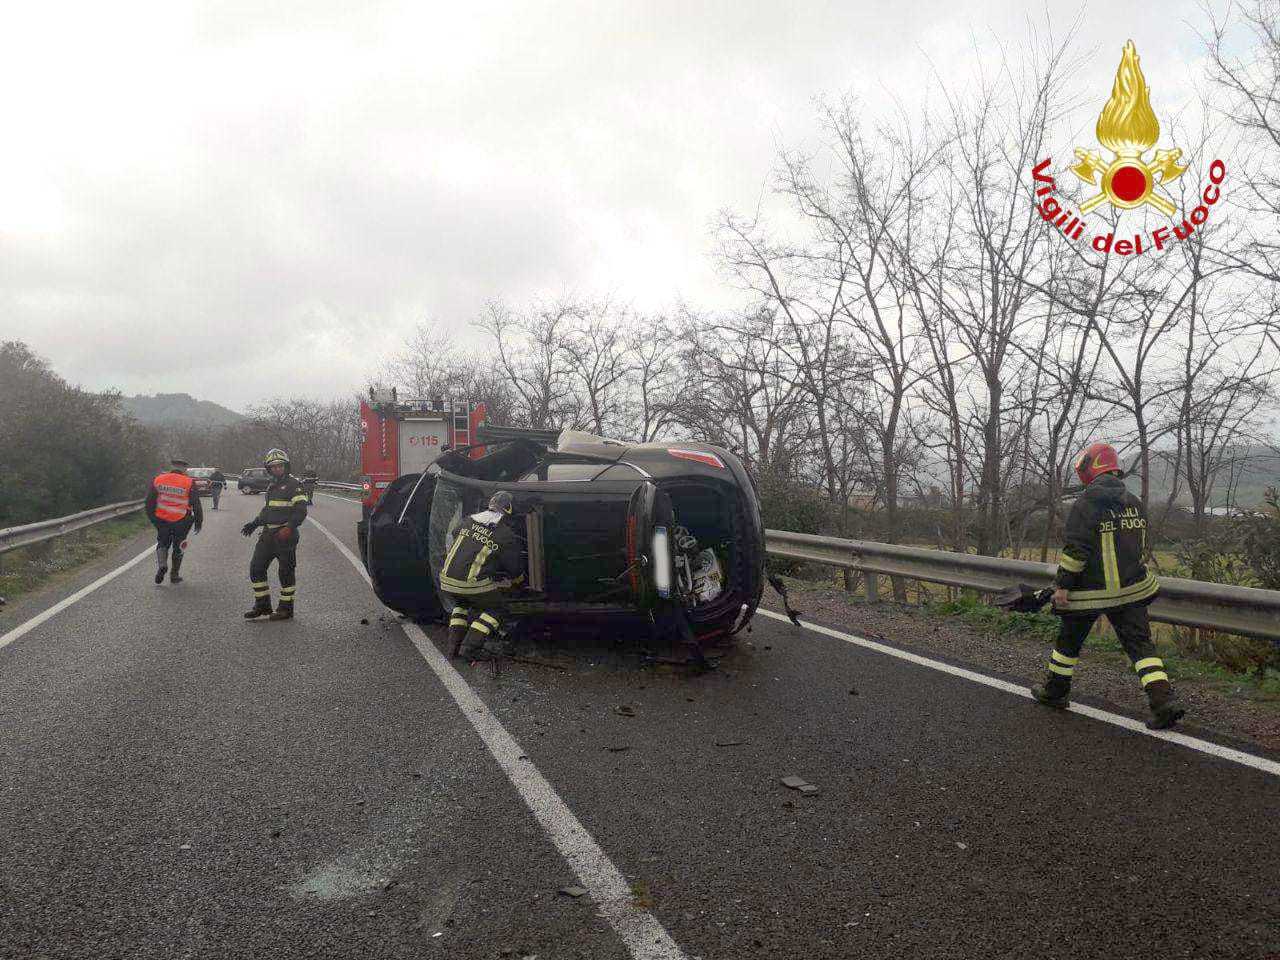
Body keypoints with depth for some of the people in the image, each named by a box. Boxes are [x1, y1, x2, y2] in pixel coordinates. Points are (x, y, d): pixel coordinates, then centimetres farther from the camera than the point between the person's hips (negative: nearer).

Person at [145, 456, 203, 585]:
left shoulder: (158, 480, 2)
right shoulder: (189, 483, -6)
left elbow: (149, 501, 5)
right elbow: (196, 505, -5)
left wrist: (152, 518, 16)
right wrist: (198, 522, 4)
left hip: (161, 520, 2)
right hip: (181, 521, -2)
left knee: (162, 543, 18)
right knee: (178, 547, 13)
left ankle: (161, 564, -9)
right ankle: (174, 575, 19)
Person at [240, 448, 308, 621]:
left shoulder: (293, 484, -8)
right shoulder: (272, 486, 18)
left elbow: (301, 510, -16)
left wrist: (289, 528, -26)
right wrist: (254, 523, 19)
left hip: (285, 535, -8)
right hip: (268, 534, 8)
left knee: (286, 571, -1)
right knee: (256, 568, 7)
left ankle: (286, 608, 9)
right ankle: (262, 605, 17)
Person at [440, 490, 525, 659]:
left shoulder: (470, 520, 13)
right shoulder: (508, 536, 0)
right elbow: (513, 569, 9)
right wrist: (520, 579, 32)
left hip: (447, 582, 5)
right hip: (472, 584, -5)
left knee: (461, 604, 33)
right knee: (494, 607, 18)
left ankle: (454, 646, 24)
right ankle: (471, 648, 6)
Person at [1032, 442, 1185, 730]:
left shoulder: (1086, 504, -15)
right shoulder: (1134, 503, 8)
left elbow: (1075, 549, -18)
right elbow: (1139, 546, 18)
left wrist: (1063, 585, -13)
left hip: (1090, 592, -5)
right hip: (1131, 588, 5)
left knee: (1069, 640, 12)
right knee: (1140, 643, 6)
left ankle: (1055, 692, 27)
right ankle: (1165, 701, -6)